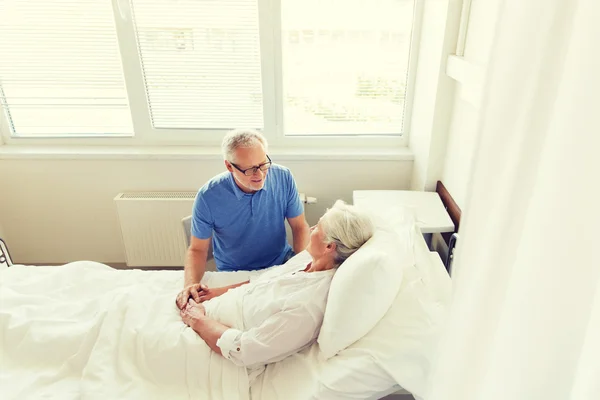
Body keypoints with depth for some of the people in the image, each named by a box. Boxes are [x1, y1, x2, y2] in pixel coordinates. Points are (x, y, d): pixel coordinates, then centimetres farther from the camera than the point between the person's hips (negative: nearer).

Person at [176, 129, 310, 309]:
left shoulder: (283, 178, -15)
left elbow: (299, 226, -6)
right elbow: (197, 249, -6)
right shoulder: (208, 196, -18)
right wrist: (190, 284, -25)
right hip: (233, 275, -3)